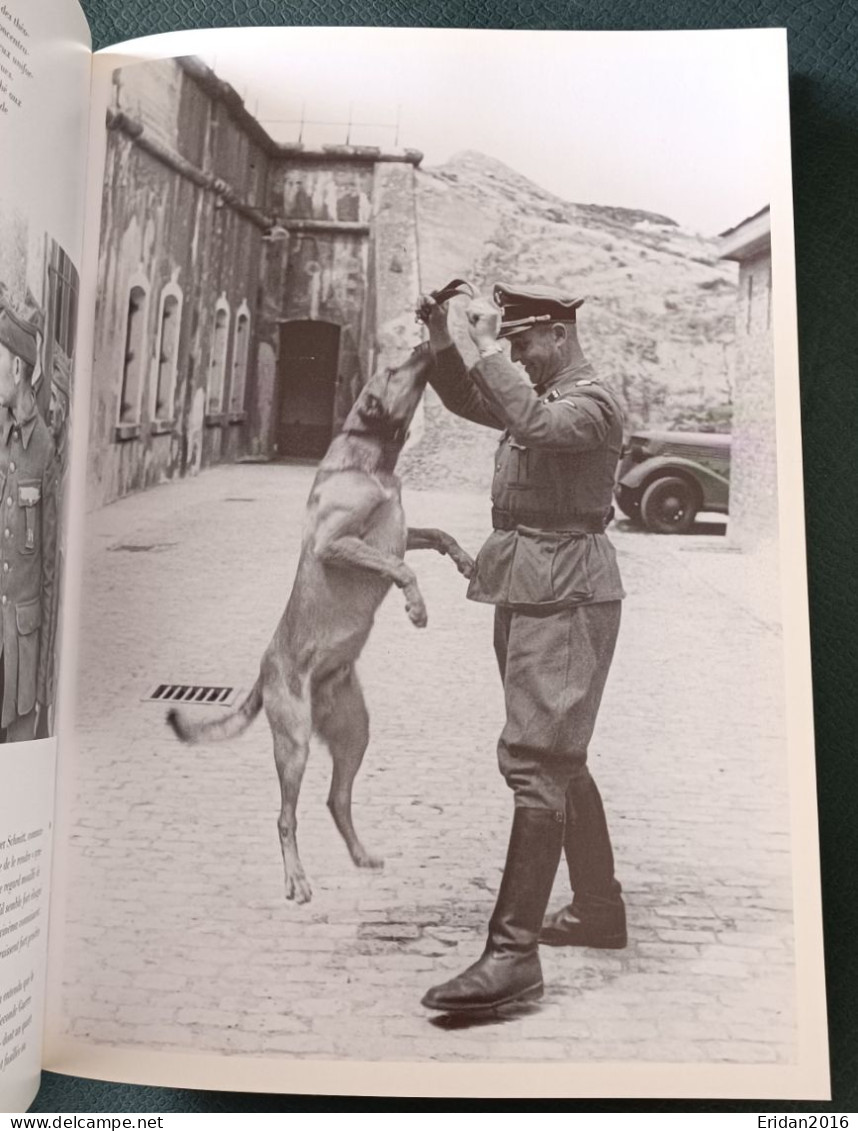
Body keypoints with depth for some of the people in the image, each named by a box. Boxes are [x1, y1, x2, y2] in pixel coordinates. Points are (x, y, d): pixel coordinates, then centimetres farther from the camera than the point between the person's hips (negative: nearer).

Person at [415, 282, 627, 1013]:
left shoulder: (593, 403, -9)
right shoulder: (543, 395, 20)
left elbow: (532, 423, -30)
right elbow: (466, 400, 28)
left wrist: (487, 344, -21)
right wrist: (442, 339, 13)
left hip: (566, 594, -10)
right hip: (527, 589, 10)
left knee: (535, 760, -13)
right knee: (560, 759, 15)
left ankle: (513, 952, -10)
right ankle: (600, 911, 29)